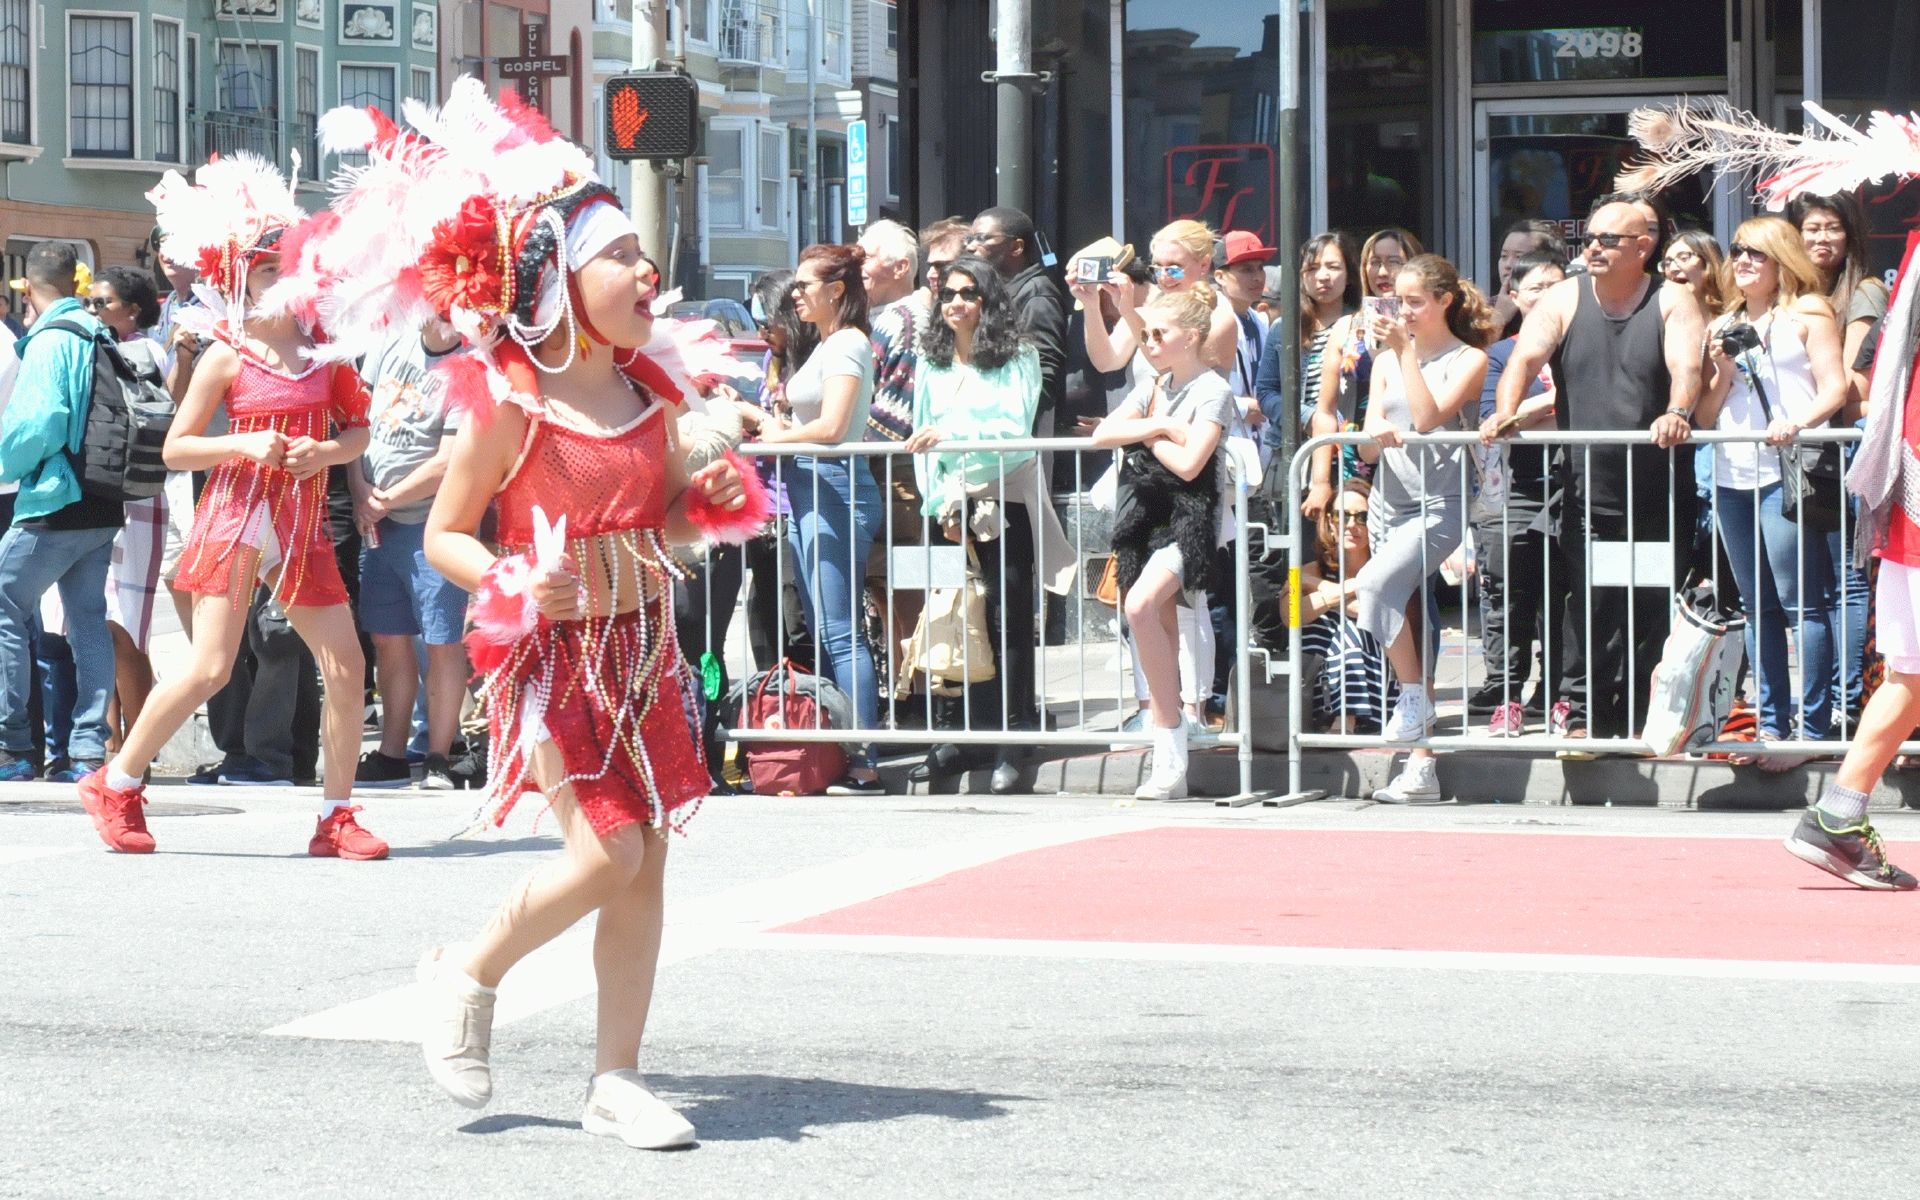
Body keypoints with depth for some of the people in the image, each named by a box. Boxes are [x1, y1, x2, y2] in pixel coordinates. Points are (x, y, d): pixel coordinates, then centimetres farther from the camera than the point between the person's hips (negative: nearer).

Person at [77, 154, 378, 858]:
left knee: (346, 666, -3)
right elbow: (175, 448, -3)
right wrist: (244, 444, -18)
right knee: (210, 669, -10)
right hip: (237, 515, -5)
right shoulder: (228, 356, -5)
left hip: (303, 523, 5)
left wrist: (326, 451, -7)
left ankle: (337, 817, 8)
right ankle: (115, 784, 10)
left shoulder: (322, 348, 7)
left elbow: (358, 431, 14)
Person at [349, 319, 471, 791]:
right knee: (388, 640, 10)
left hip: (434, 524, -6)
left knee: (443, 642, -1)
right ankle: (392, 756, 18)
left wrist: (388, 501, -9)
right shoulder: (390, 348, 7)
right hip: (376, 522, 6)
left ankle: (438, 758, 7)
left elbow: (449, 464, -16)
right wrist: (361, 493, -1)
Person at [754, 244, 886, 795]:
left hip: (834, 486, -10)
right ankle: (841, 754, 11)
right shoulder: (824, 344, 19)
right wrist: (772, 423, 3)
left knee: (839, 632, -12)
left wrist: (779, 437, -4)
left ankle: (864, 765, -13)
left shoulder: (847, 344, -10)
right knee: (824, 630, 9)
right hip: (808, 488, 10)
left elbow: (830, 428, -19)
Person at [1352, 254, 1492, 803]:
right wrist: (1374, 436, -16)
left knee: (1376, 583, -30)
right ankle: (1420, 767, 5)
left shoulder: (1468, 359, 2)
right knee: (1406, 617, 3)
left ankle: (1413, 697, -14)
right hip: (1390, 504, 5)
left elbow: (1429, 418, -14)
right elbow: (1368, 447, 8)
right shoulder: (1386, 359, 15)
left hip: (1439, 504, -5)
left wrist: (1406, 351, -11)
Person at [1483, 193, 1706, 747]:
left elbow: (1686, 369, -14)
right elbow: (1524, 358, -6)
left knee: (1652, 611, 2)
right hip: (1586, 489, 1)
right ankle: (1580, 716, 5)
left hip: (1657, 491, -1)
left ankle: (1637, 722, 13)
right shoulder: (1565, 300, 7)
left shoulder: (1673, 302, 2)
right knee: (1590, 607, -4)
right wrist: (1505, 411, -26)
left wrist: (1676, 414, -35)